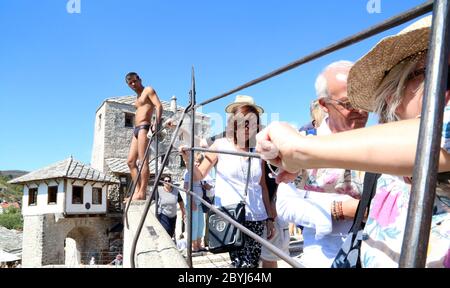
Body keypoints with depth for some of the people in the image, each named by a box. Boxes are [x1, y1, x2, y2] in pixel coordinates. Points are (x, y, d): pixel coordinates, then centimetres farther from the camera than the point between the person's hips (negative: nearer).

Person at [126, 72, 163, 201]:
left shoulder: (148, 90, 1)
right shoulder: (138, 97, 26)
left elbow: (159, 105, -13)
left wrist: (156, 122, -29)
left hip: (144, 127, -9)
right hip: (136, 129, 9)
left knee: (143, 161, -14)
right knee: (130, 161, 4)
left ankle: (142, 192, -15)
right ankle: (137, 190, 4)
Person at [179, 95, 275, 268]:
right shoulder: (221, 145, -2)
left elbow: (263, 187, 12)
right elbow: (198, 175, -2)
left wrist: (270, 218, 11)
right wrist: (187, 159, -20)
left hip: (256, 218, 3)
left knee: (252, 263, 7)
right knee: (239, 263, -5)